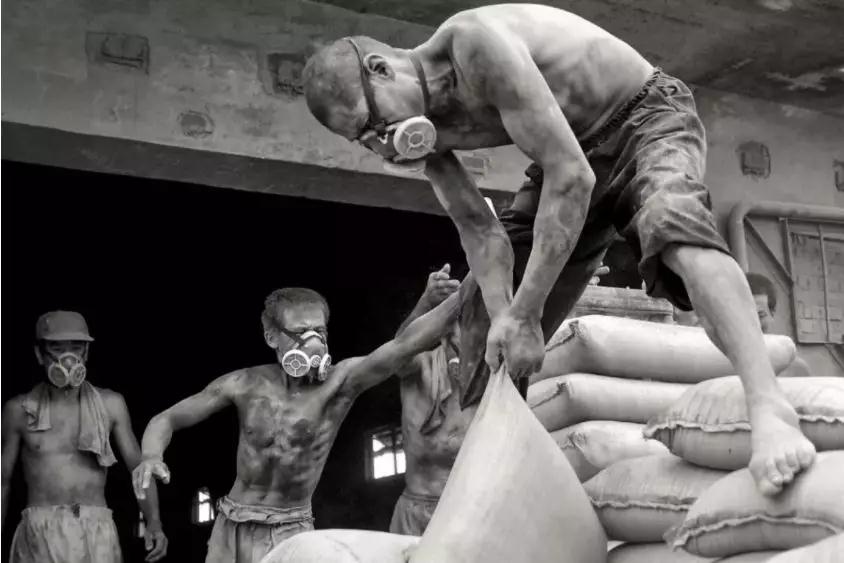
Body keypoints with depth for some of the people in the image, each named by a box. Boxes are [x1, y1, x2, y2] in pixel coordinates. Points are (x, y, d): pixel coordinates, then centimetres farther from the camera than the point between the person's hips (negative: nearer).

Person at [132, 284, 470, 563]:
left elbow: (405, 344, -30)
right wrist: (152, 456, -22)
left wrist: (471, 286, -42)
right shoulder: (245, 385, -7)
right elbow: (167, 419, 1)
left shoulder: (340, 382, -14)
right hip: (231, 529, 3)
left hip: (291, 533, -2)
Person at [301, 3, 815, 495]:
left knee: (672, 224, -40)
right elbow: (478, 227, -7)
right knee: (486, 316, 4)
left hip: (648, 117, -7)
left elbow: (571, 176, -35)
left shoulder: (475, 42, -33)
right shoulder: (425, 122, -9)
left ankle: (770, 407, -50)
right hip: (574, 155, 8)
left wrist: (525, 315, -33)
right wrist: (503, 316, -24)